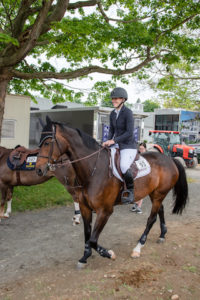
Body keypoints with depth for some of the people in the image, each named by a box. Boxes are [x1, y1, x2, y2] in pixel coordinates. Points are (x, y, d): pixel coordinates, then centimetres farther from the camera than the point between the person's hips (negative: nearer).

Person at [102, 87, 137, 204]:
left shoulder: (128, 112, -14)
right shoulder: (113, 114, 9)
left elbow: (130, 132, -20)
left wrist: (114, 140, -21)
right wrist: (108, 141, 0)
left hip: (129, 146, -8)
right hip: (117, 145, 8)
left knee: (124, 167, -32)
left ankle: (131, 189, -7)